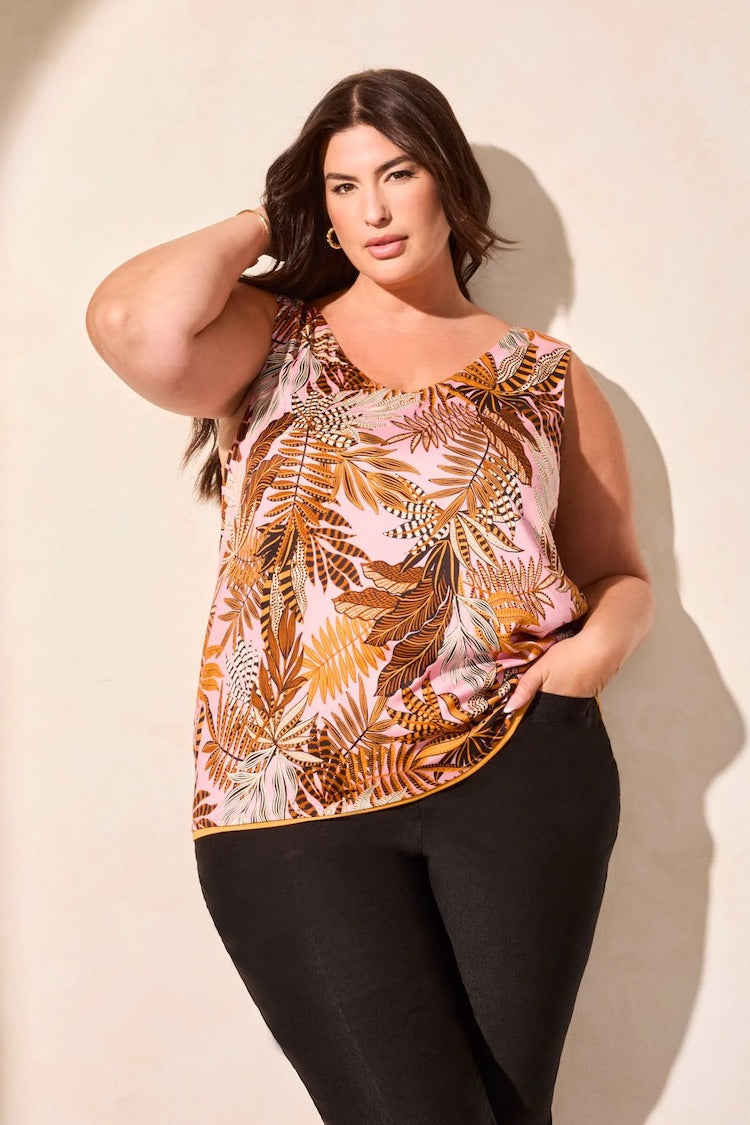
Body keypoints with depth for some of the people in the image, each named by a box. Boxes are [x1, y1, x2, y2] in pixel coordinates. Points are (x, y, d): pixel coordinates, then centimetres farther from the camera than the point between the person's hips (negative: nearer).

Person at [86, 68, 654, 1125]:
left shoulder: (545, 372, 13)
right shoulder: (267, 338, 9)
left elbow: (620, 571, 18)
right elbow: (132, 325, -14)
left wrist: (599, 642, -5)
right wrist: (257, 228, 4)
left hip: (519, 771, 2)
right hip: (295, 803, -1)